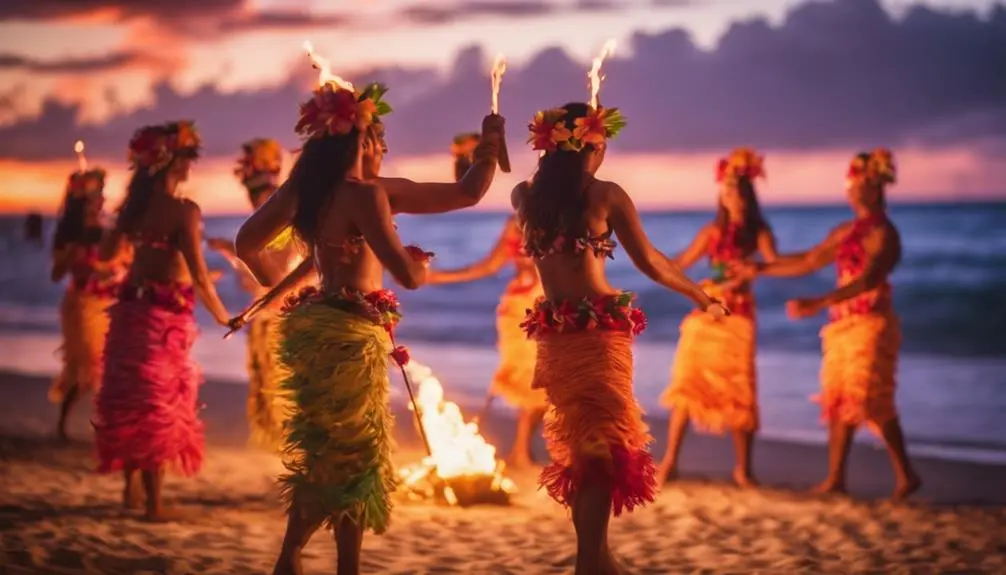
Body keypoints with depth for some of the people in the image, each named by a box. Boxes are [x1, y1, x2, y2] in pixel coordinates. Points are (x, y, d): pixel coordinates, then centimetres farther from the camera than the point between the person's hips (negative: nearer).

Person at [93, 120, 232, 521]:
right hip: (166, 315, -6)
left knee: (129, 400, 16)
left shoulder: (135, 206, 5)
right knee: (160, 405, 2)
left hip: (131, 308, 6)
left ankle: (131, 487, 27)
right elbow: (198, 275, -17)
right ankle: (154, 502, 7)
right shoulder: (184, 210, -15)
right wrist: (222, 316, -4)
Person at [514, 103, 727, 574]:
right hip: (600, 331, -5)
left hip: (553, 335, 5)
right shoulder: (605, 195, -6)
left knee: (576, 445, 16)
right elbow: (651, 264, -1)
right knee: (606, 444, 2)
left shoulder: (526, 196, 4)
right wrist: (703, 298, 10)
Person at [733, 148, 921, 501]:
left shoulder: (882, 233, -9)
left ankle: (906, 475, -5)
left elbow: (867, 280, -22)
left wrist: (818, 304, -30)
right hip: (843, 323, 8)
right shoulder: (846, 231, 16)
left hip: (870, 323, -8)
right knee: (838, 400, 5)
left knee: (871, 400, -12)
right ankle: (835, 479, 8)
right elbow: (809, 262, 24)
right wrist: (760, 270, 25)